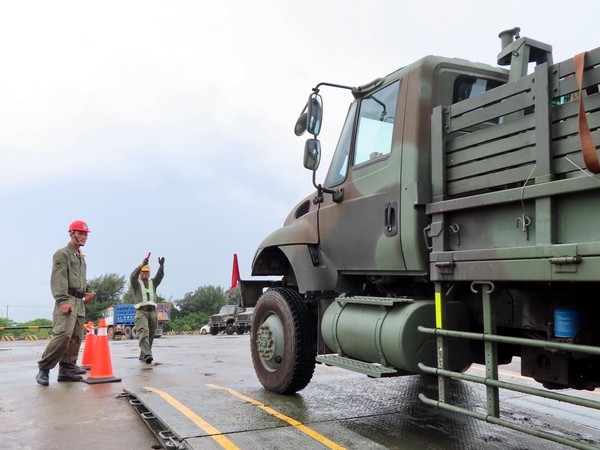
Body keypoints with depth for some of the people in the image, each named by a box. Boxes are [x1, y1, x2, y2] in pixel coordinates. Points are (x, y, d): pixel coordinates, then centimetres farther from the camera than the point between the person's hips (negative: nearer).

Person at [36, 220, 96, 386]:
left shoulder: (81, 257, 24)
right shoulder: (62, 253, -1)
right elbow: (58, 279, -12)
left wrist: (88, 292, 14)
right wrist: (63, 300, -23)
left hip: (80, 303, 8)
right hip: (67, 300, -8)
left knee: (75, 338, 4)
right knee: (63, 334, -19)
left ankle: (66, 370, 9)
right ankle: (43, 369, -10)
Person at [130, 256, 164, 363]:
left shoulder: (153, 282, 18)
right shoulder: (136, 283, 9)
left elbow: (160, 276, 1)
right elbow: (133, 276, -13)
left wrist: (161, 266, -20)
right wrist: (141, 265, -28)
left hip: (152, 311, 4)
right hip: (141, 311, -4)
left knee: (150, 335, 5)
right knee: (143, 332, -20)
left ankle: (143, 355, 17)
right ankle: (147, 355, -31)